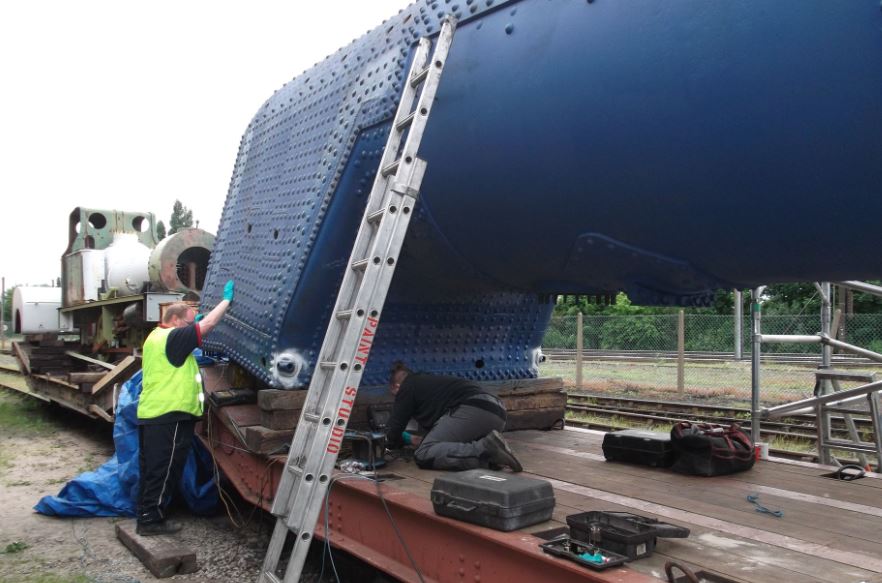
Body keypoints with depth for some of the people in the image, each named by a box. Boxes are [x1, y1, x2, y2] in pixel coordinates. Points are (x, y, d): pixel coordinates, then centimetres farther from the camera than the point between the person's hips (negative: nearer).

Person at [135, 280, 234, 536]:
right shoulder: (172, 337, -15)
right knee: (164, 471, -1)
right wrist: (227, 299, -8)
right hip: (169, 417, -10)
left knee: (152, 471, 15)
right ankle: (152, 520, 6)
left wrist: (193, 322, 18)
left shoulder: (156, 337, 16)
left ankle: (146, 516, 23)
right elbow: (207, 324, -17)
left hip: (150, 415, 10)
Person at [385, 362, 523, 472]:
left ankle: (485, 449, -25)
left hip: (472, 410, -9)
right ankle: (491, 455, 0)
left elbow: (393, 430, 12)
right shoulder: (431, 382, 38)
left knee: (424, 454, -9)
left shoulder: (407, 387, 15)